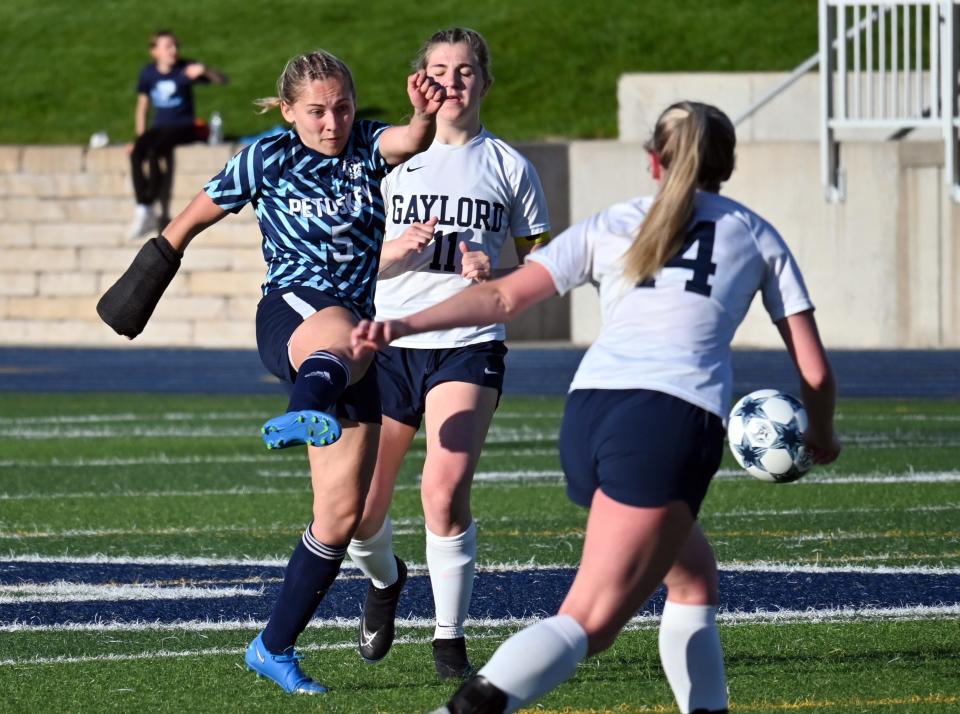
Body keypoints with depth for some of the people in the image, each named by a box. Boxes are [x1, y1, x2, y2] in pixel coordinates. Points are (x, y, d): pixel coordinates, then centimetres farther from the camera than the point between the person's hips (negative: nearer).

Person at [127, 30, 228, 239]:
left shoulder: (186, 69, -4)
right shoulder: (148, 74, 7)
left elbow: (222, 80, -10)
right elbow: (142, 107, 17)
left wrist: (204, 70, -29)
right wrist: (140, 136, 7)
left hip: (182, 127, -4)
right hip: (159, 127, 4)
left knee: (154, 151, -33)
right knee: (136, 152, -28)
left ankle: (149, 209, -25)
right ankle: (142, 209, -31)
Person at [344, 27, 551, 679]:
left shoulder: (509, 167, 5)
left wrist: (495, 274, -11)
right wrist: (397, 250, -12)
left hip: (469, 346, -2)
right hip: (390, 343, 2)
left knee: (446, 491, -23)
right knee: (360, 511, 3)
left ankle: (451, 640, -8)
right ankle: (385, 579, 39)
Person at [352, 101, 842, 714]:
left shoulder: (611, 226, 23)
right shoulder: (757, 235, 20)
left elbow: (503, 297, 10)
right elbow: (814, 370, 18)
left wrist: (405, 326, 9)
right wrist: (822, 434, 36)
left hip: (587, 411, 4)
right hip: (675, 417, -4)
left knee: (694, 579, 27)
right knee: (587, 624, -13)